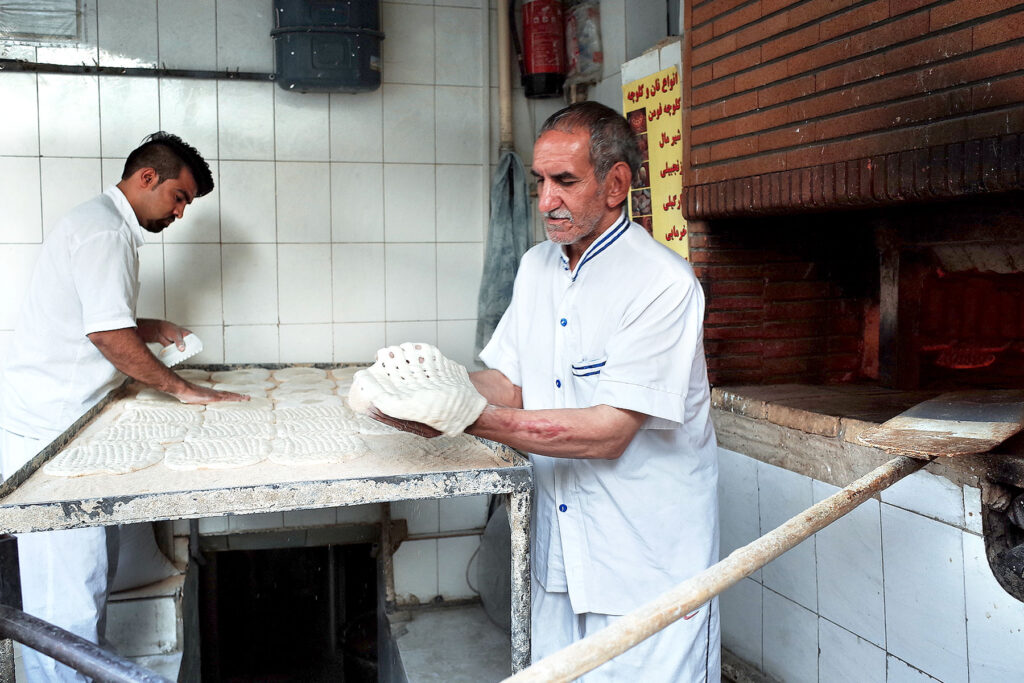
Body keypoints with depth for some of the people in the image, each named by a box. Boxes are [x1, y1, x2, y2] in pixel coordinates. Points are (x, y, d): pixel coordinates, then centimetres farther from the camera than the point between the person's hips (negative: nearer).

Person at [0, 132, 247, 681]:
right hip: (48, 429, -10)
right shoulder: (105, 230, -14)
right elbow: (109, 334, -22)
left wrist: (150, 330, 13)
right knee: (69, 586, -6)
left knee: (92, 569, 15)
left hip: (63, 423, 10)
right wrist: (182, 388, -14)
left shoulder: (106, 225, 20)